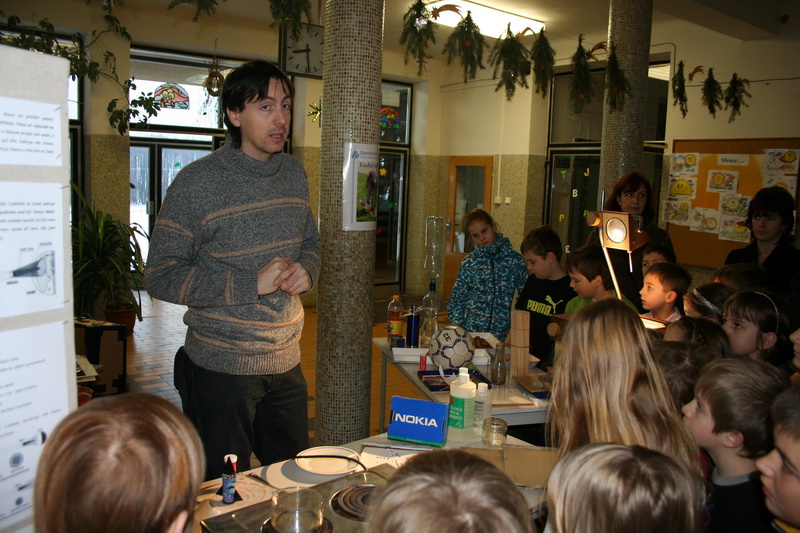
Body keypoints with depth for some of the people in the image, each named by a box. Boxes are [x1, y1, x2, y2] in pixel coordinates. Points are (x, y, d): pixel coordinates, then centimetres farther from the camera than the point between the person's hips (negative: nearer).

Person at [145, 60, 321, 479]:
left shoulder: (294, 173, 6)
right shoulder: (198, 182, -13)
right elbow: (162, 277, -14)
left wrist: (306, 270, -5)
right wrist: (253, 283, -22)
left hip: (286, 363, 6)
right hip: (222, 369, -5)